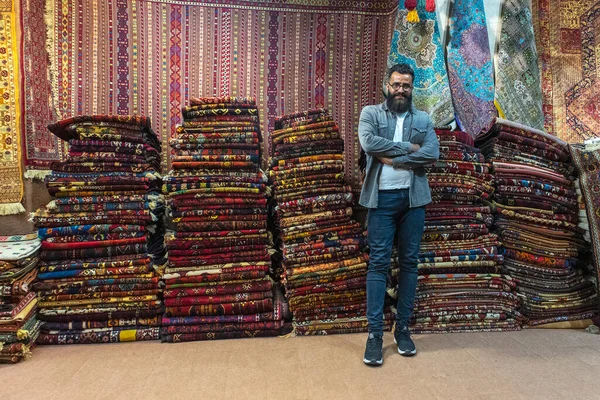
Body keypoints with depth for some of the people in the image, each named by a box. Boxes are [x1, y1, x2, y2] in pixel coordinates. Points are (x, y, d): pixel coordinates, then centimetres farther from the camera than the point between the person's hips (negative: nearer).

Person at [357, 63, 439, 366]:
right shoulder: (371, 113, 7)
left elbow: (432, 154, -5)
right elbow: (369, 142, -14)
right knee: (378, 264, -2)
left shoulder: (423, 119, 12)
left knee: (409, 263, 7)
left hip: (413, 198, 3)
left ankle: (403, 328, 20)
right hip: (381, 198, -2)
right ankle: (375, 333, 4)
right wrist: (407, 148, -9)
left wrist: (391, 157, -11)